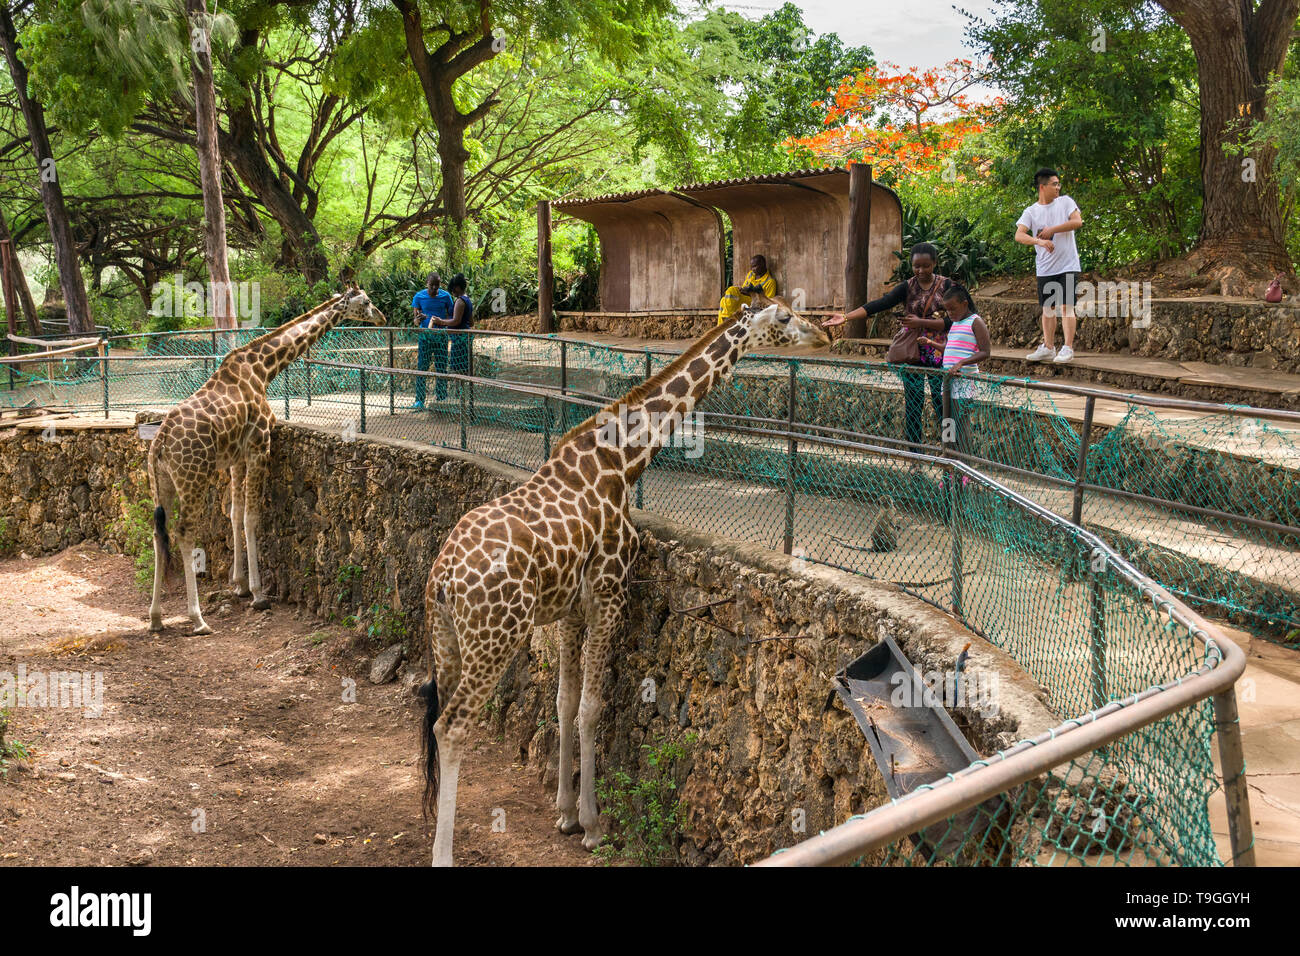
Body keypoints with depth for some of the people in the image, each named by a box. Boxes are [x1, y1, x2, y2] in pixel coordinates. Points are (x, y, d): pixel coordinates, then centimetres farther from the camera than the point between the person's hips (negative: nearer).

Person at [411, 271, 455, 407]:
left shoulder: (445, 296, 0)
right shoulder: (419, 296, -2)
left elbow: (451, 316, 6)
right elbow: (415, 322, 0)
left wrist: (442, 322, -16)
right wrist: (418, 319, -25)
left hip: (440, 335, 1)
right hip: (425, 335, -1)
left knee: (441, 368, 3)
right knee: (421, 367, -4)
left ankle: (441, 399, 11)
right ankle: (419, 400, -2)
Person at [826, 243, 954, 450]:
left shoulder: (945, 285, -1)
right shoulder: (907, 288, 1)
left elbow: (951, 321, -7)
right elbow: (879, 304, -11)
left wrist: (921, 323, -17)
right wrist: (846, 317, -23)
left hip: (938, 354, -1)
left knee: (942, 402, -3)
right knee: (912, 404, 2)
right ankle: (914, 452, 8)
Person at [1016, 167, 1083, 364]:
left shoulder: (1065, 202, 2)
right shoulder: (1031, 211, 1)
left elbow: (1077, 221, -11)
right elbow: (1019, 235, -12)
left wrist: (1051, 230, -13)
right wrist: (1039, 241, -29)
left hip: (1068, 265, -2)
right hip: (1045, 269, 2)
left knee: (1066, 305, -8)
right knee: (1048, 307, 10)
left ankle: (1068, 348, -7)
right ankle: (1048, 348, 20)